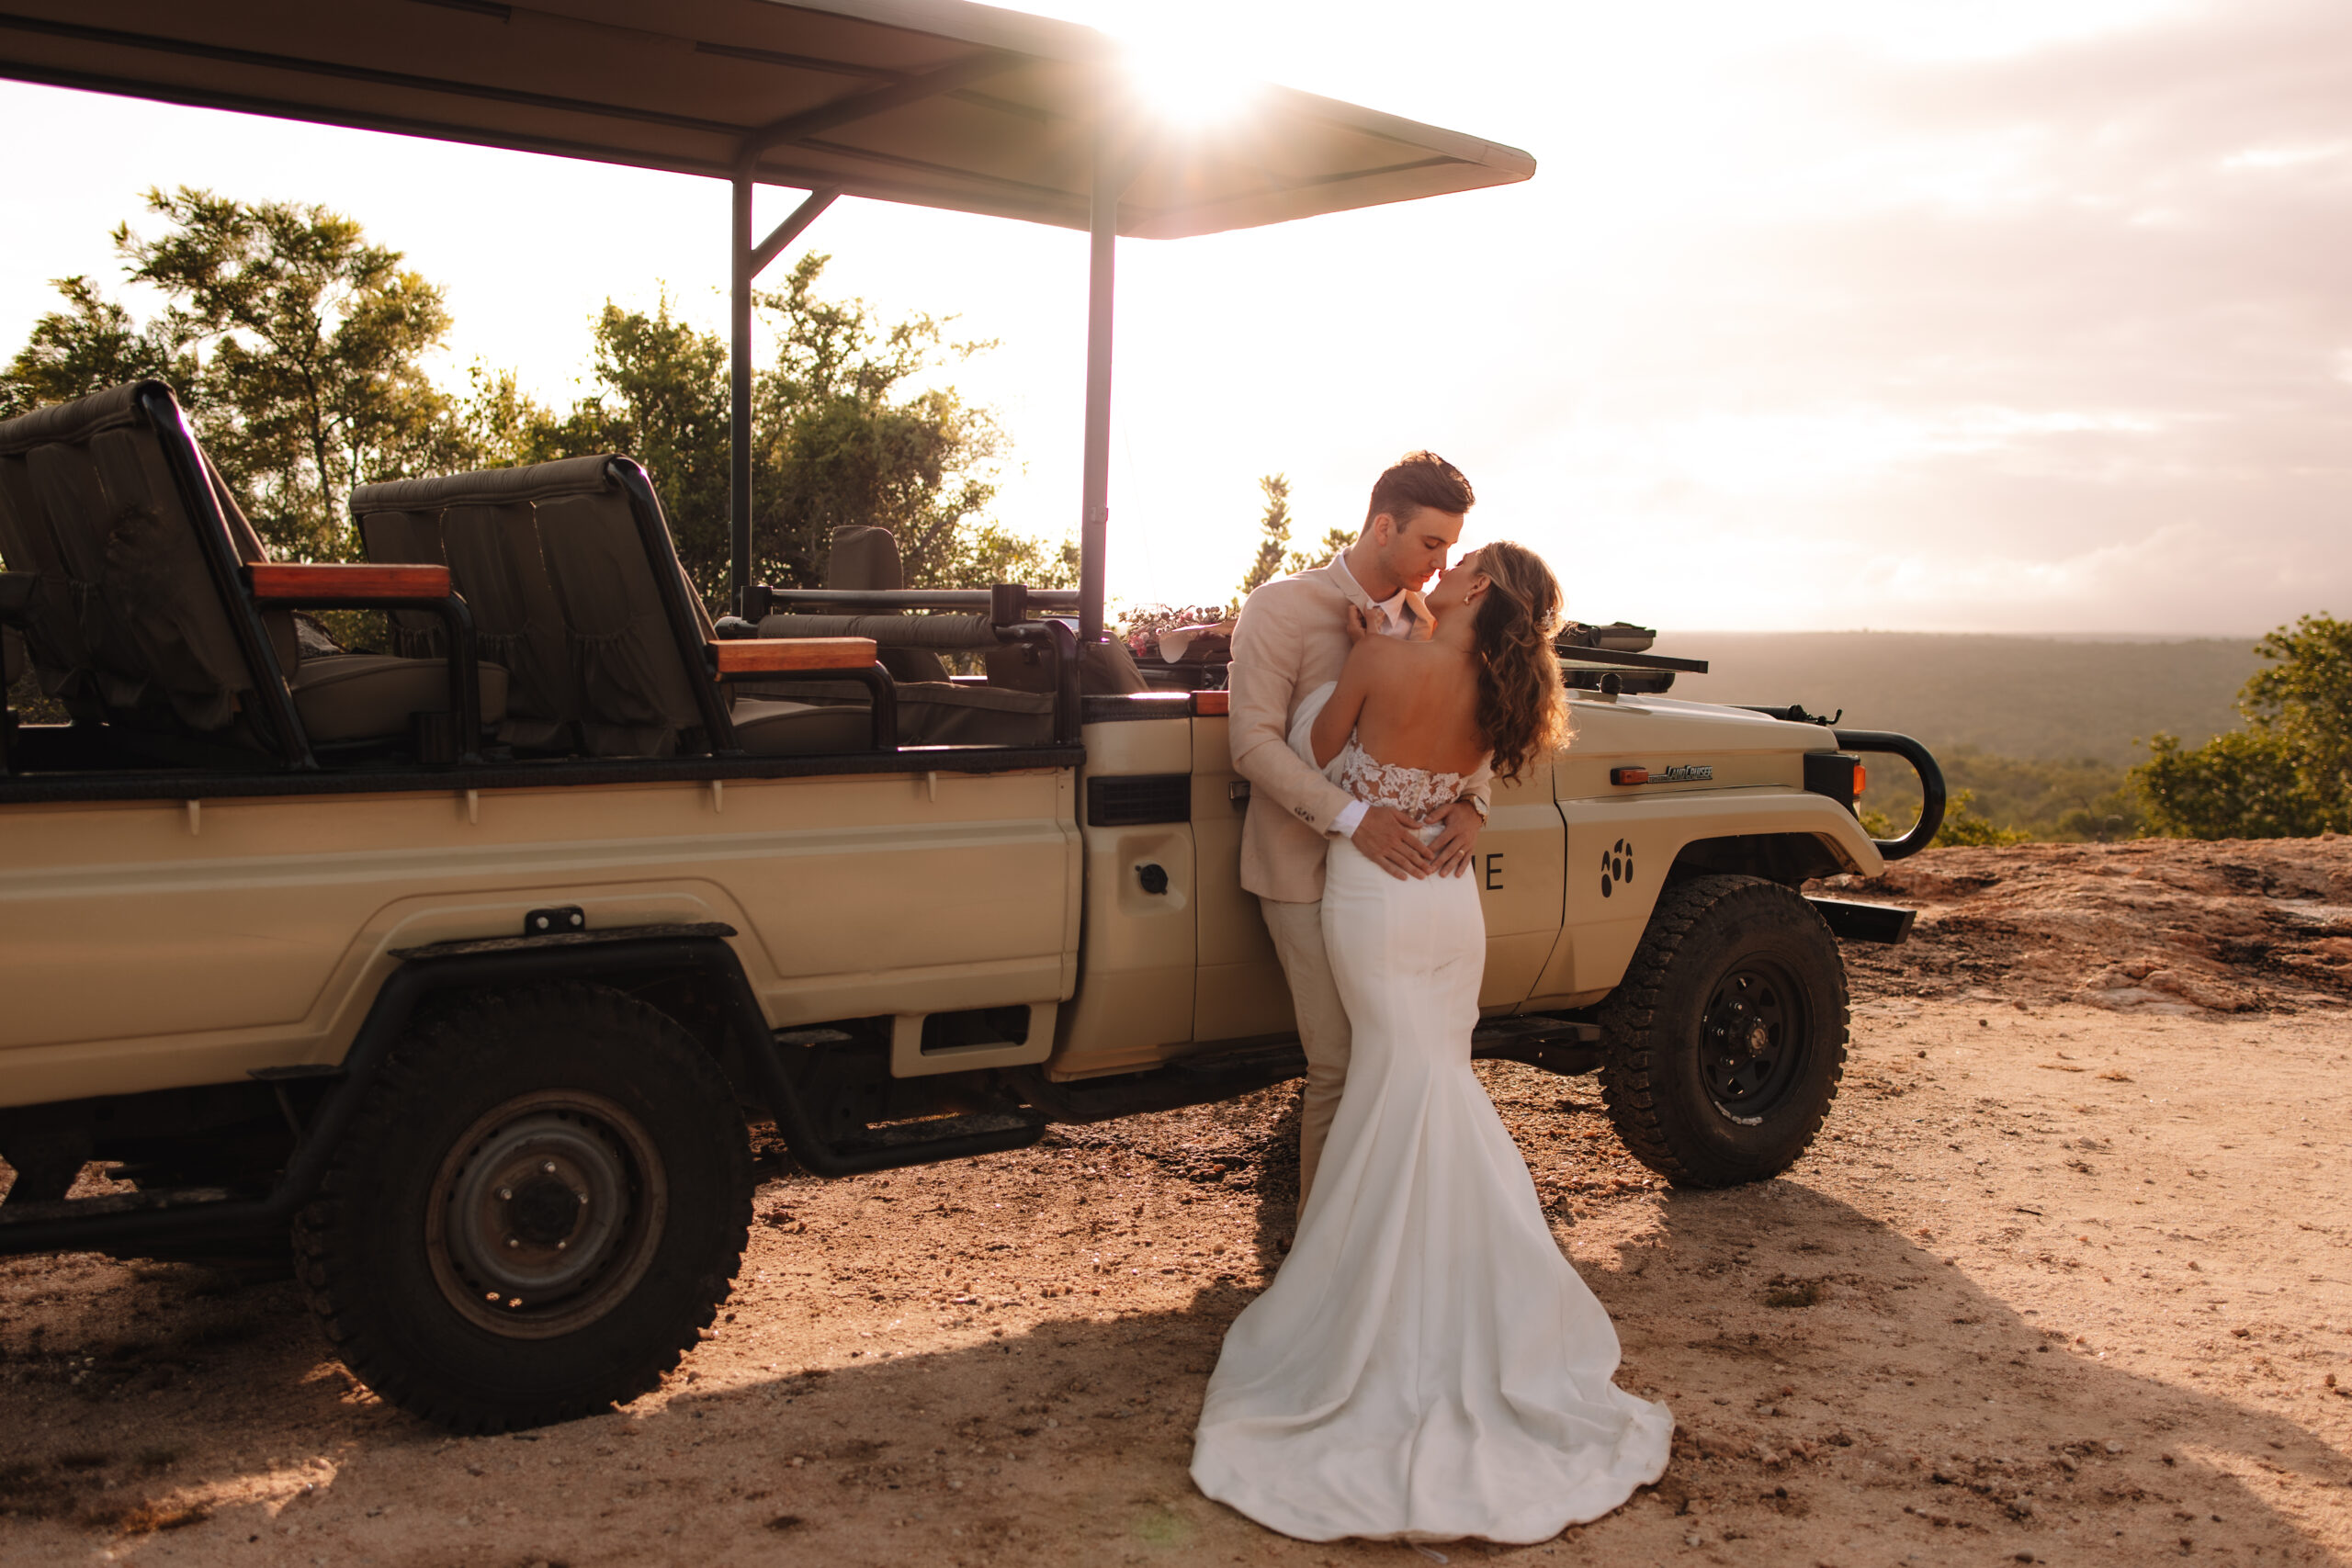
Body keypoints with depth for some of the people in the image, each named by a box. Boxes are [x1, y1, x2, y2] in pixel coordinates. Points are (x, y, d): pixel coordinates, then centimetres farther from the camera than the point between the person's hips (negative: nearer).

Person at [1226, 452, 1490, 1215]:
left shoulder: (1426, 620, 9)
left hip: (1395, 861, 6)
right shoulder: (1283, 607, -9)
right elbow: (1254, 740, -16)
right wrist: (1353, 818, -27)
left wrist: (1470, 802, -12)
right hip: (1309, 872, -6)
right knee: (1342, 1065, -5)